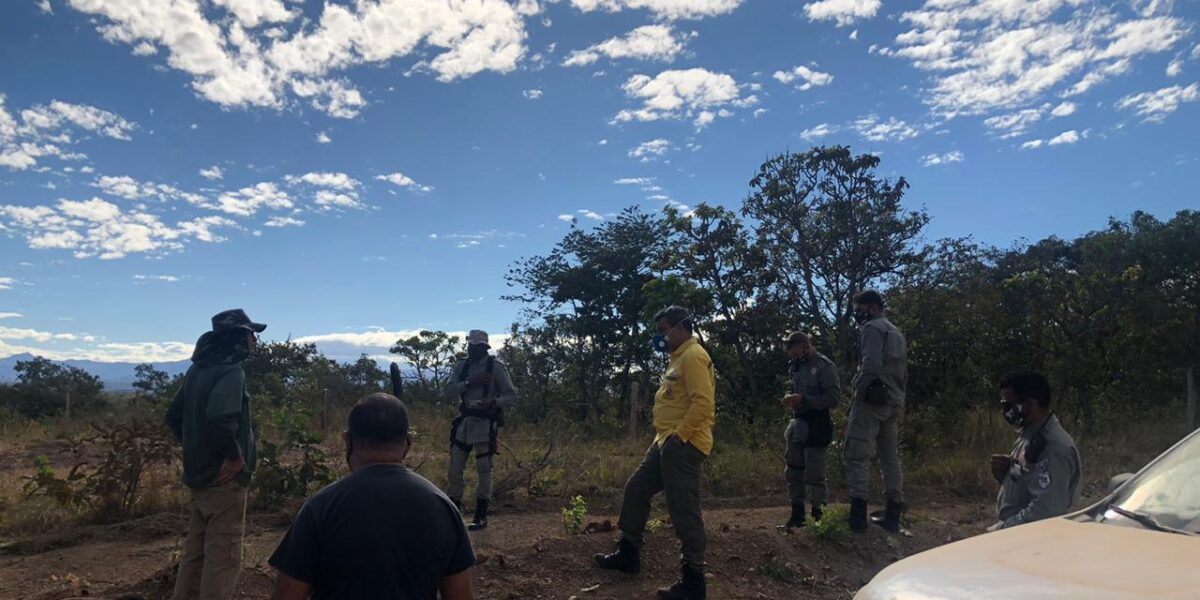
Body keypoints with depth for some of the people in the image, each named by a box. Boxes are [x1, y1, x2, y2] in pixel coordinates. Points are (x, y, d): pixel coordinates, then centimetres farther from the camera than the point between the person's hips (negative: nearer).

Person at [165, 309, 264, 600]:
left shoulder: (196, 369, 10)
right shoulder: (230, 371, -18)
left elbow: (174, 416, 17)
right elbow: (219, 419, -33)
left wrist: (195, 448, 17)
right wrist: (235, 457, -20)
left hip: (197, 475, 9)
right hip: (224, 479, -9)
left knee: (195, 551, 19)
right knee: (223, 556, 1)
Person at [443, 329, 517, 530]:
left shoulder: (496, 366, -6)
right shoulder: (461, 366, 6)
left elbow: (512, 397, -7)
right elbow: (449, 393, -3)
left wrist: (493, 402, -25)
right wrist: (469, 382, -16)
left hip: (485, 424, -4)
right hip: (464, 422, 5)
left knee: (484, 470, 1)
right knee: (454, 469, 6)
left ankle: (481, 516, 12)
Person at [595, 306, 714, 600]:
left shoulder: (693, 356, -14)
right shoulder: (679, 357, 19)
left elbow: (703, 404, -23)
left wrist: (678, 437, -22)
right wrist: (666, 437, 18)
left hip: (683, 446, -11)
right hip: (666, 443, 11)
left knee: (684, 512, -5)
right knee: (635, 490, 17)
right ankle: (628, 554, 30)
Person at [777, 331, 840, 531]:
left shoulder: (824, 366, -11)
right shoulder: (797, 367, 12)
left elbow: (833, 398, -16)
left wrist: (803, 400, -21)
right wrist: (791, 399, 0)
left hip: (816, 426, -8)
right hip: (798, 424, 8)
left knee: (813, 474, -3)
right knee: (793, 471, 13)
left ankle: (817, 516, 10)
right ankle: (797, 515, 24)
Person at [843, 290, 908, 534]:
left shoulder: (872, 328, -5)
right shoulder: (897, 333, 23)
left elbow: (871, 365, -19)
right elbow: (903, 372, 19)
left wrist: (857, 396, -13)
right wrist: (898, 399, 17)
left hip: (872, 399, -9)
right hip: (893, 403, 9)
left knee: (856, 455, -10)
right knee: (891, 458, 10)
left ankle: (858, 513, -17)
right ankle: (893, 515, 12)